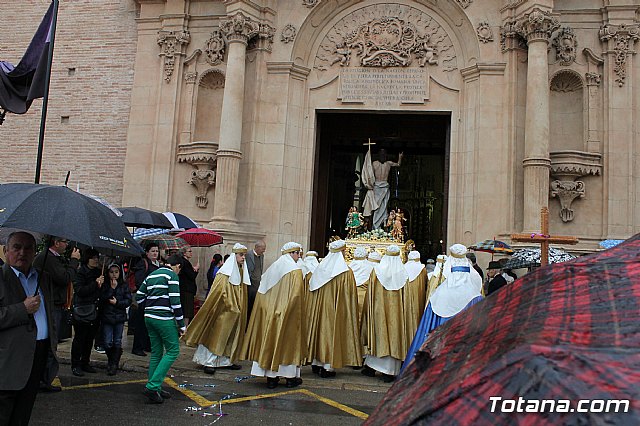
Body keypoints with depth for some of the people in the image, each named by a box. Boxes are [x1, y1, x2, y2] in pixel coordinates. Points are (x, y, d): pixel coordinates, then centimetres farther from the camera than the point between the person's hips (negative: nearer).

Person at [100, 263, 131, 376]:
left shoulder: (124, 285, 4)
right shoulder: (104, 285, 1)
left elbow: (128, 301, 1)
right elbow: (102, 300, -10)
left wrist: (117, 302, -12)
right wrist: (112, 288, -14)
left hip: (120, 317, 1)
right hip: (107, 317, 0)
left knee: (117, 343, 2)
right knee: (107, 343, 0)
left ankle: (114, 365, 11)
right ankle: (111, 361, 23)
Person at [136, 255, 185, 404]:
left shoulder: (151, 275, 17)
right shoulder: (172, 275, -7)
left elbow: (139, 296, 17)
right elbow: (175, 301, -13)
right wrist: (181, 324, -8)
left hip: (149, 317, 8)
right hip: (164, 319, -8)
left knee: (156, 352, 14)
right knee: (173, 351, -1)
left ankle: (155, 388, 17)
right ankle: (152, 386, -8)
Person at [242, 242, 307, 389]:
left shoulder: (272, 268, 10)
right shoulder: (295, 270, -8)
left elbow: (263, 293, 10)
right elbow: (297, 295, -16)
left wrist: (270, 308, 15)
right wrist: (297, 314, -8)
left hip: (269, 312, 5)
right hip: (288, 315, -5)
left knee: (269, 339, 7)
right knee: (288, 341, 4)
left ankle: (271, 377, 10)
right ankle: (290, 377, 9)